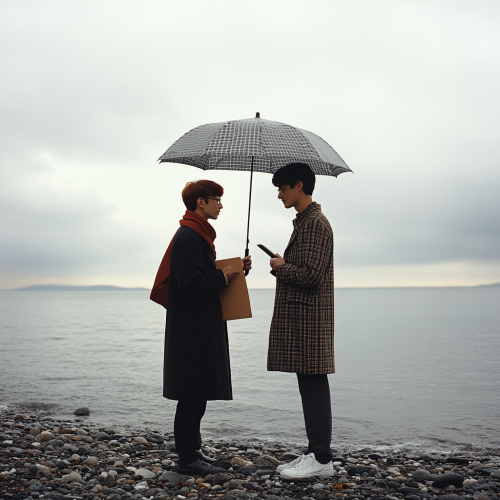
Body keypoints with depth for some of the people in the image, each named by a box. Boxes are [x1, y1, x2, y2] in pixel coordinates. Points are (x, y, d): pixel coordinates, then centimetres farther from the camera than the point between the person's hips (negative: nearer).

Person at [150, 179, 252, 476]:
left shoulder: (199, 234, 17)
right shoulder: (188, 237, -16)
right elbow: (191, 284, -23)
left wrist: (236, 269, 8)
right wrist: (224, 276, -12)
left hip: (202, 328, 10)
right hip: (193, 330, -10)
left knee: (197, 394, 14)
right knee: (192, 396, -3)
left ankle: (192, 451, 24)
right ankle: (188, 459, 6)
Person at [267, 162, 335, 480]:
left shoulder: (316, 223, -13)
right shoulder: (304, 221, 20)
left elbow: (310, 275, -20)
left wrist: (281, 267, -6)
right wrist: (282, 267, 12)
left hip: (310, 318, -10)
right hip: (300, 317, 10)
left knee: (313, 385, -6)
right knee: (310, 385, 11)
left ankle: (322, 459, 0)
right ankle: (315, 453, 18)